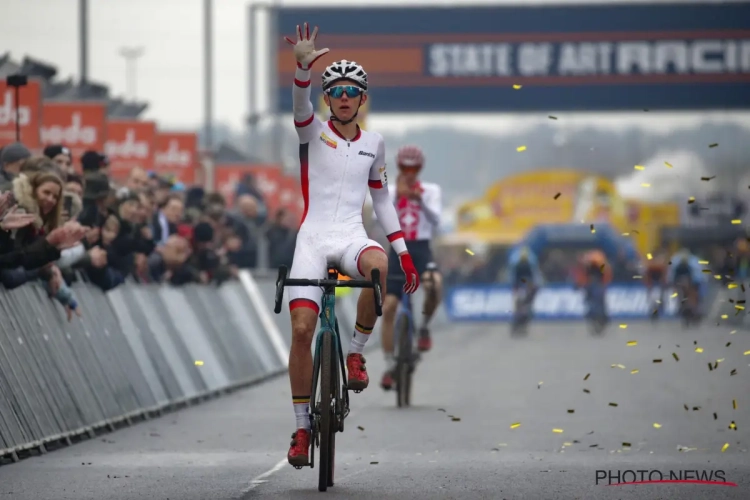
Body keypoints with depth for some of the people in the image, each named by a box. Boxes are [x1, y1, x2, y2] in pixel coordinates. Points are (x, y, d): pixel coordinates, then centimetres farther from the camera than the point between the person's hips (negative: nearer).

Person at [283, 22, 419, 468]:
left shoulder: (373, 144, 13)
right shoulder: (313, 132, 4)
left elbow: (382, 200, 20)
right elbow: (300, 103, -19)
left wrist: (405, 254, 14)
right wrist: (303, 67, -40)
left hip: (352, 238, 1)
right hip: (313, 238, -1)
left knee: (379, 266, -36)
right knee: (302, 328, -13)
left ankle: (356, 352, -16)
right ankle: (302, 427, -1)